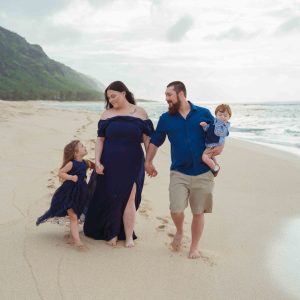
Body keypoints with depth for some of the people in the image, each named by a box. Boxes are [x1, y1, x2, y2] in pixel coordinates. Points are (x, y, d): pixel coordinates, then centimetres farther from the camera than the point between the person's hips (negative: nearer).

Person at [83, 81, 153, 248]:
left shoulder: (140, 113, 1)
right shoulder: (107, 114, 5)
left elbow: (147, 139, 2)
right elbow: (100, 139, 4)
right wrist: (97, 161, -5)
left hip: (132, 164, -2)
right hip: (110, 164, 2)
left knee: (129, 199, -4)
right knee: (110, 199, 6)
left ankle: (129, 236, 7)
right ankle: (112, 233, 23)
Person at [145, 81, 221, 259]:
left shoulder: (204, 114, 0)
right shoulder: (166, 118, 4)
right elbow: (155, 141, 15)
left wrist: (216, 149, -8)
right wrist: (148, 161, 15)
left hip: (203, 173, 0)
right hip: (179, 173, 1)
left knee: (198, 213, 7)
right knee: (176, 210, -11)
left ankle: (194, 247, 26)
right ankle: (179, 232, 23)